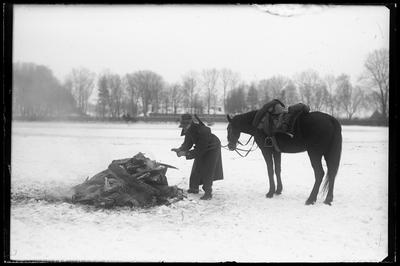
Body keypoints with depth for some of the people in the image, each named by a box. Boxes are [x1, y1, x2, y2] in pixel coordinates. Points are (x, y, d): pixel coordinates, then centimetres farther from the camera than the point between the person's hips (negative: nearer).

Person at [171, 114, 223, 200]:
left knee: (207, 170, -13)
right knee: (196, 168, 11)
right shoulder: (189, 131, -16)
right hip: (201, 149, 8)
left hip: (212, 148, -8)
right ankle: (194, 188, 27)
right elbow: (187, 144, -6)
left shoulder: (202, 131, -40)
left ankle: (208, 193, -9)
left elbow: (200, 149, -36)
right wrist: (180, 149, -27)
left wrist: (186, 153, -39)